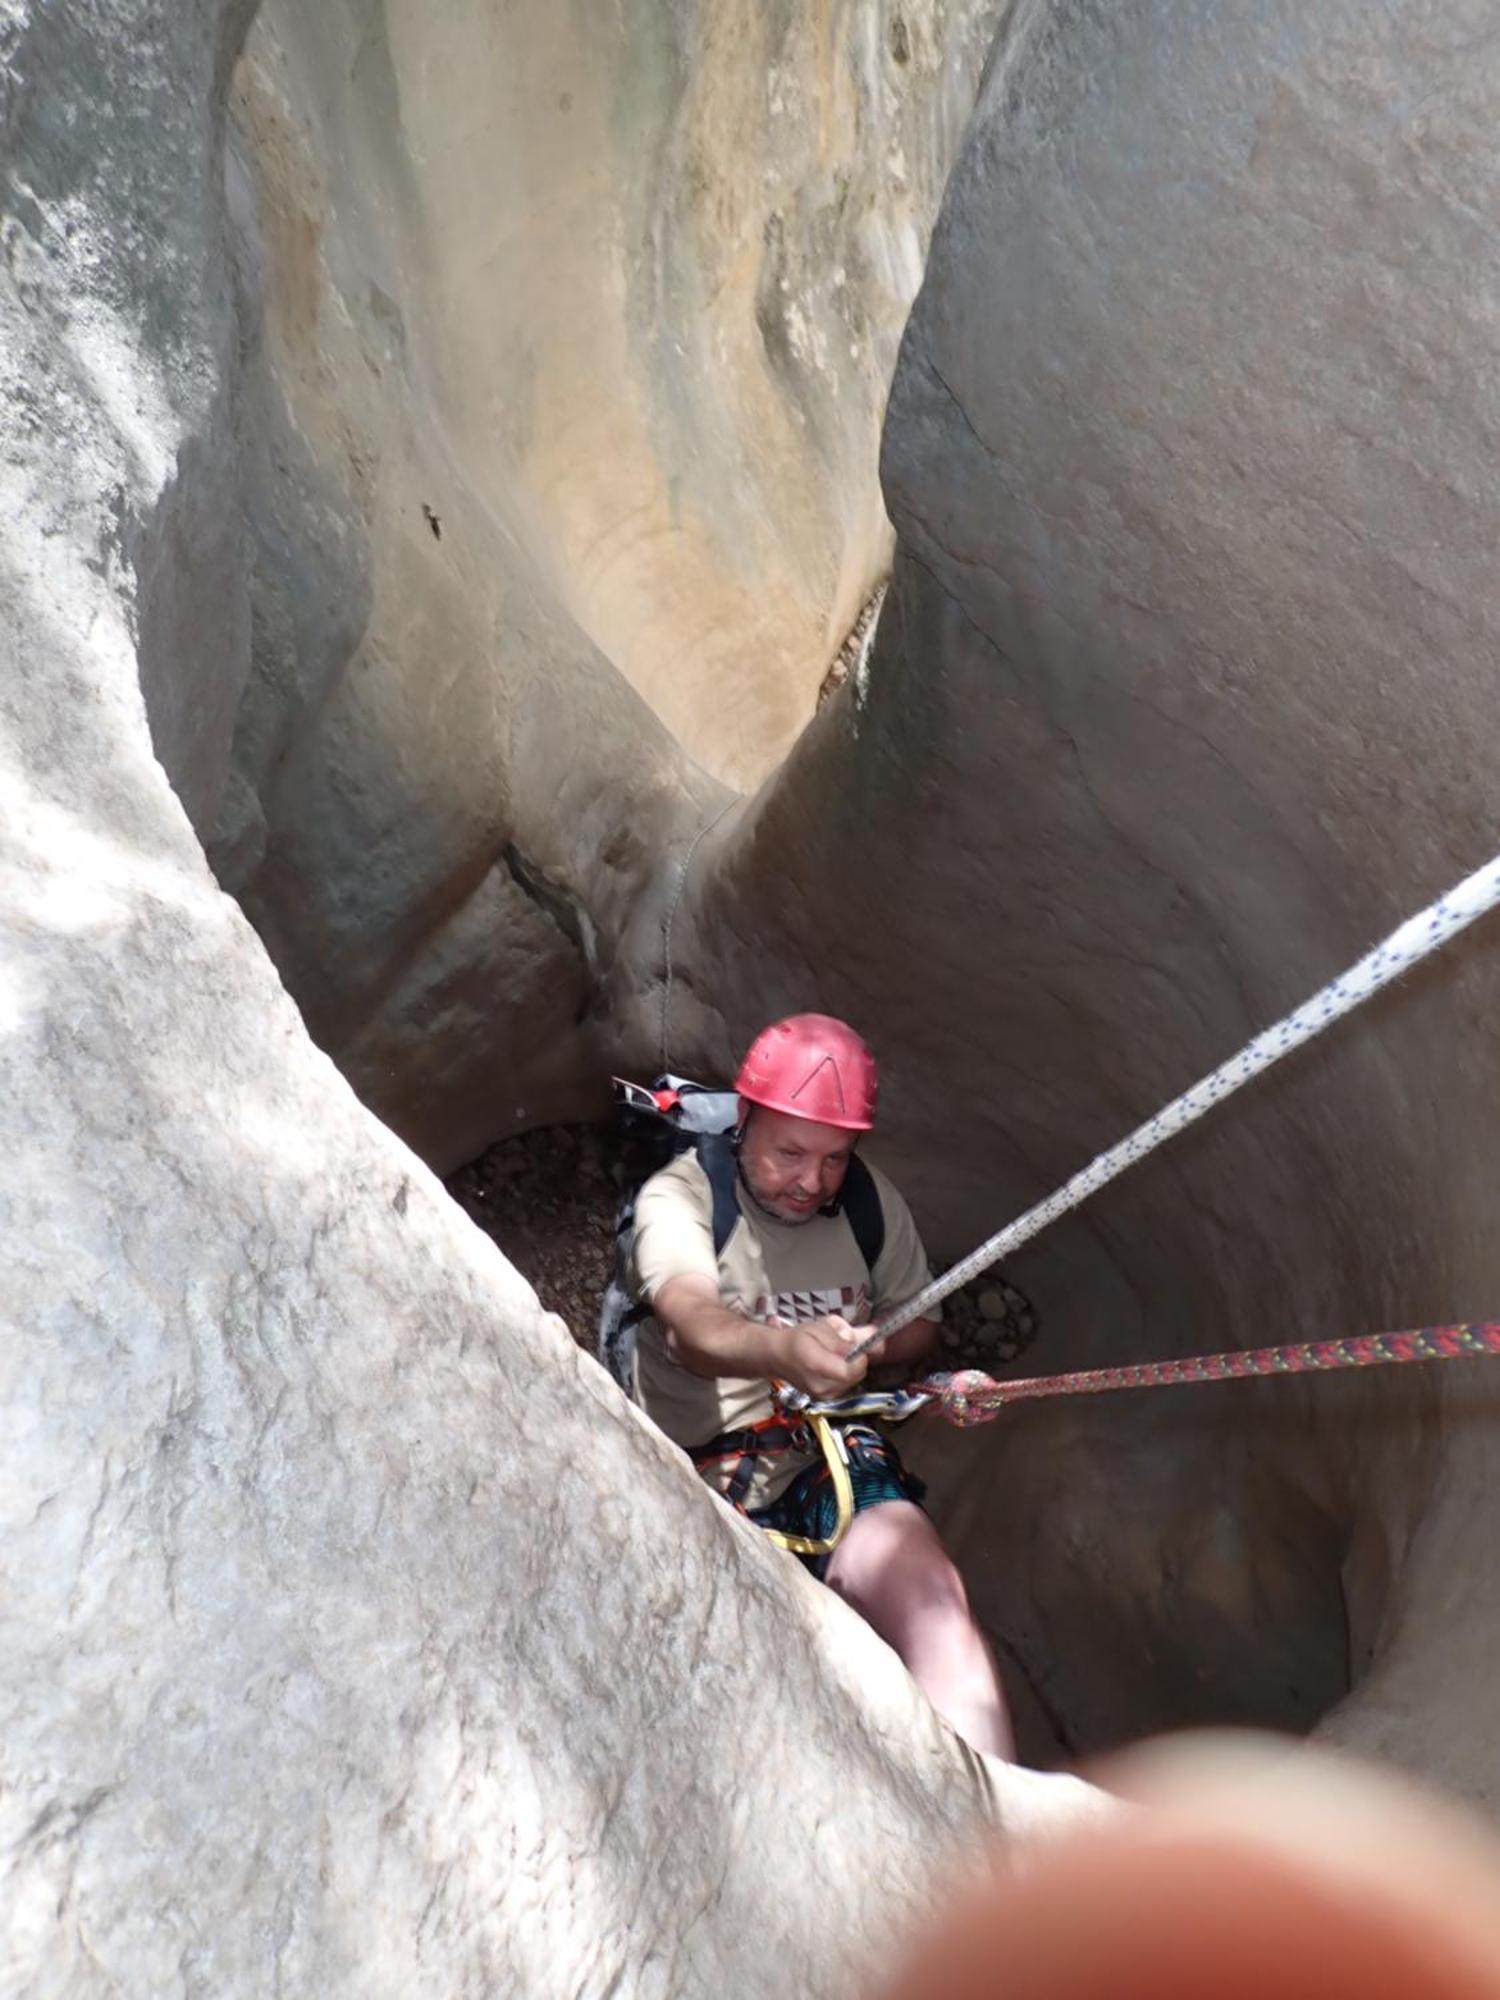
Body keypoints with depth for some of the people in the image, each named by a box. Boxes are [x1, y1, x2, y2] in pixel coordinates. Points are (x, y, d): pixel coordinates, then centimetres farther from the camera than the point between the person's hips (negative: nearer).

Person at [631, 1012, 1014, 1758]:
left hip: (840, 1452, 3)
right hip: (711, 1468, -3)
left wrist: (858, 1344, -5)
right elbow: (694, 1325, -29)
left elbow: (916, 1327, 19)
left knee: (935, 1598, -28)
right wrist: (781, 1349, -52)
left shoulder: (870, 1200, 6)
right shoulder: (677, 1198, -9)